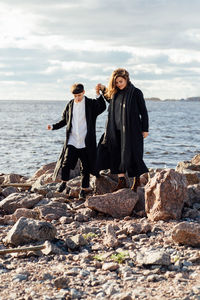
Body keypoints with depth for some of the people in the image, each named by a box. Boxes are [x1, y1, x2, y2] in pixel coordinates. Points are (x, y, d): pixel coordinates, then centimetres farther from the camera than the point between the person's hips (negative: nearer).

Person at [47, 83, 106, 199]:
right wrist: (53, 126, 4)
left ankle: (83, 189, 16)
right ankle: (64, 182, 17)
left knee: (85, 167, 4)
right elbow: (65, 120, 17)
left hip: (86, 142, -2)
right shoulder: (70, 105, 8)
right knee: (66, 163, -7)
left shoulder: (91, 104, -2)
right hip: (71, 141, 2)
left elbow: (102, 107, -21)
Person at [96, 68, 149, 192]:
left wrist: (145, 129, -6)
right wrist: (103, 89, 19)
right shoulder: (115, 93, 9)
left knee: (131, 155, -1)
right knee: (116, 155, 4)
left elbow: (143, 111, -5)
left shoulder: (136, 92, -7)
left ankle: (137, 180, 17)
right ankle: (122, 181, 14)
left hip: (131, 130, -6)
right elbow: (109, 99, 33)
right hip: (116, 130, 6)